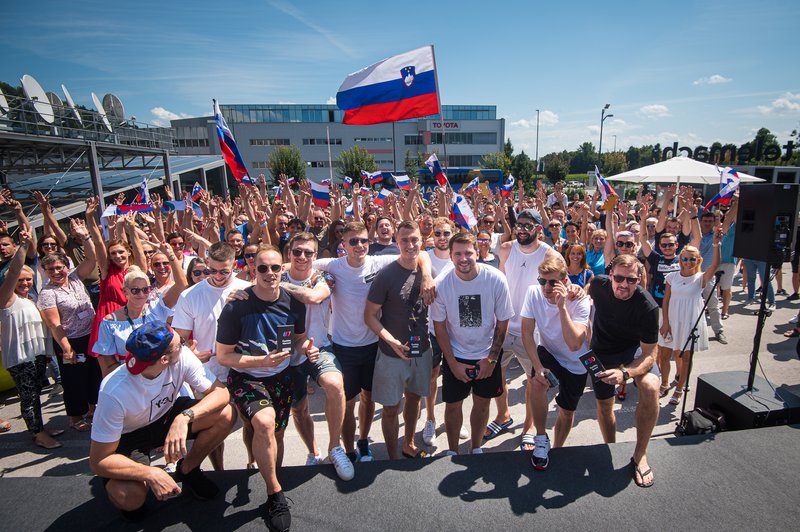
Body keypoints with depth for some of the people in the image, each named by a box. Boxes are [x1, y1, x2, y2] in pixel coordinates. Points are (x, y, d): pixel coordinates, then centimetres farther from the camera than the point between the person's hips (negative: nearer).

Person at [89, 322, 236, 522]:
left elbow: (221, 392, -24)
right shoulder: (115, 392, -34)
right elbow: (98, 461, -26)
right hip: (126, 437, -3)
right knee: (130, 497, -32)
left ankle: (187, 470, 6)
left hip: (165, 417, 4)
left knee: (226, 414, -21)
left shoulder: (182, 356, -27)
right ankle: (117, 486, 8)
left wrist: (185, 417, -41)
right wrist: (151, 474, -37)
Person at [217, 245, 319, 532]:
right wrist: (262, 361, -25)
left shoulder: (293, 302, -7)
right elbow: (223, 356, -12)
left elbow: (299, 336, 10)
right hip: (245, 376, -4)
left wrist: (306, 348, -14)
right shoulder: (236, 306, -18)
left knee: (276, 434, 11)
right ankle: (275, 493, -9)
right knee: (265, 422, -29)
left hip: (281, 375, 4)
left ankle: (272, 483, 39)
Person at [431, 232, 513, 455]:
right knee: (453, 404, 10)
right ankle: (453, 451, 33)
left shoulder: (496, 280, -19)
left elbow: (502, 322, -8)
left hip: (488, 354, 1)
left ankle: (476, 448, 39)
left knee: (482, 403, 15)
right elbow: (439, 326, -9)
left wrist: (492, 358, -6)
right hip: (455, 355, 0)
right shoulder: (441, 284, -19)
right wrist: (453, 363, -8)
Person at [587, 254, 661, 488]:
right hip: (601, 349, 2)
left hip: (634, 348, -2)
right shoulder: (599, 284, -24)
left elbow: (649, 355, -27)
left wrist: (624, 373, -43)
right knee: (604, 404, 8)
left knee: (650, 386, -30)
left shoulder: (648, 307, -30)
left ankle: (640, 455, -11)